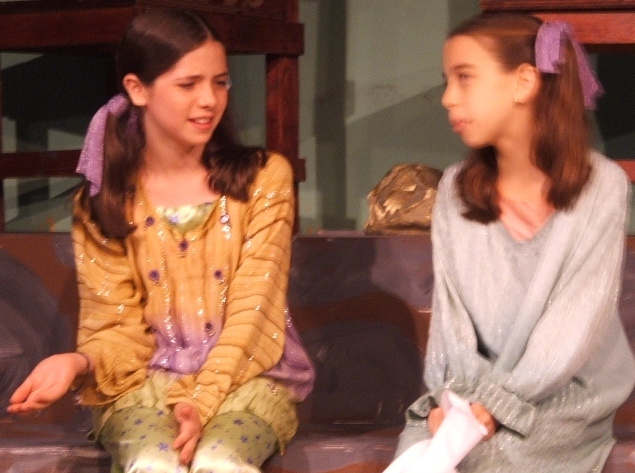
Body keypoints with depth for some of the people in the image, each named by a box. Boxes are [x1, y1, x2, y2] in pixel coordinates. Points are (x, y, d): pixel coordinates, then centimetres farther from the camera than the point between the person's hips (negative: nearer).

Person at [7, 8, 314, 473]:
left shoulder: (263, 177, -1)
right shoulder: (102, 203, 2)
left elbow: (251, 308, -7)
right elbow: (117, 324, 0)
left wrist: (203, 401, -21)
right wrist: (80, 362, -24)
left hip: (245, 372, 0)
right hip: (145, 379, 0)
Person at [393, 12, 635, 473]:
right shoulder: (457, 189, 7)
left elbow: (578, 320, -12)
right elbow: (450, 308, 1)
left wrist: (497, 404, -19)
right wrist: (460, 398, -16)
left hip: (564, 400, -3)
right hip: (473, 393, 3)